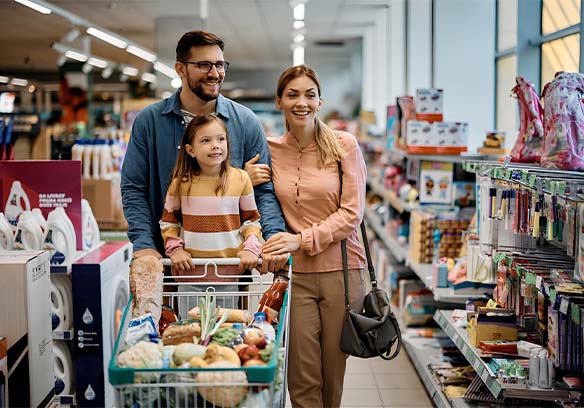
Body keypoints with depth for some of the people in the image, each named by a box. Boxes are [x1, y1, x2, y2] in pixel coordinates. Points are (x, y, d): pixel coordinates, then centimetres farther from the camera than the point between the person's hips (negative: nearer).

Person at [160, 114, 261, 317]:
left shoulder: (240, 179, -2)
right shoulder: (180, 183, -3)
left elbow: (251, 220, 6)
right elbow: (168, 221, 9)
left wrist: (251, 249, -9)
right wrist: (175, 250, -5)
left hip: (228, 273, 0)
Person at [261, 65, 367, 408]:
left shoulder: (344, 144, -2)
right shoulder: (271, 150, 4)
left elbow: (352, 213, -6)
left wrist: (303, 239, -15)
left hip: (341, 269, -1)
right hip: (295, 274, 1)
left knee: (334, 373, 10)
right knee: (303, 379, 0)